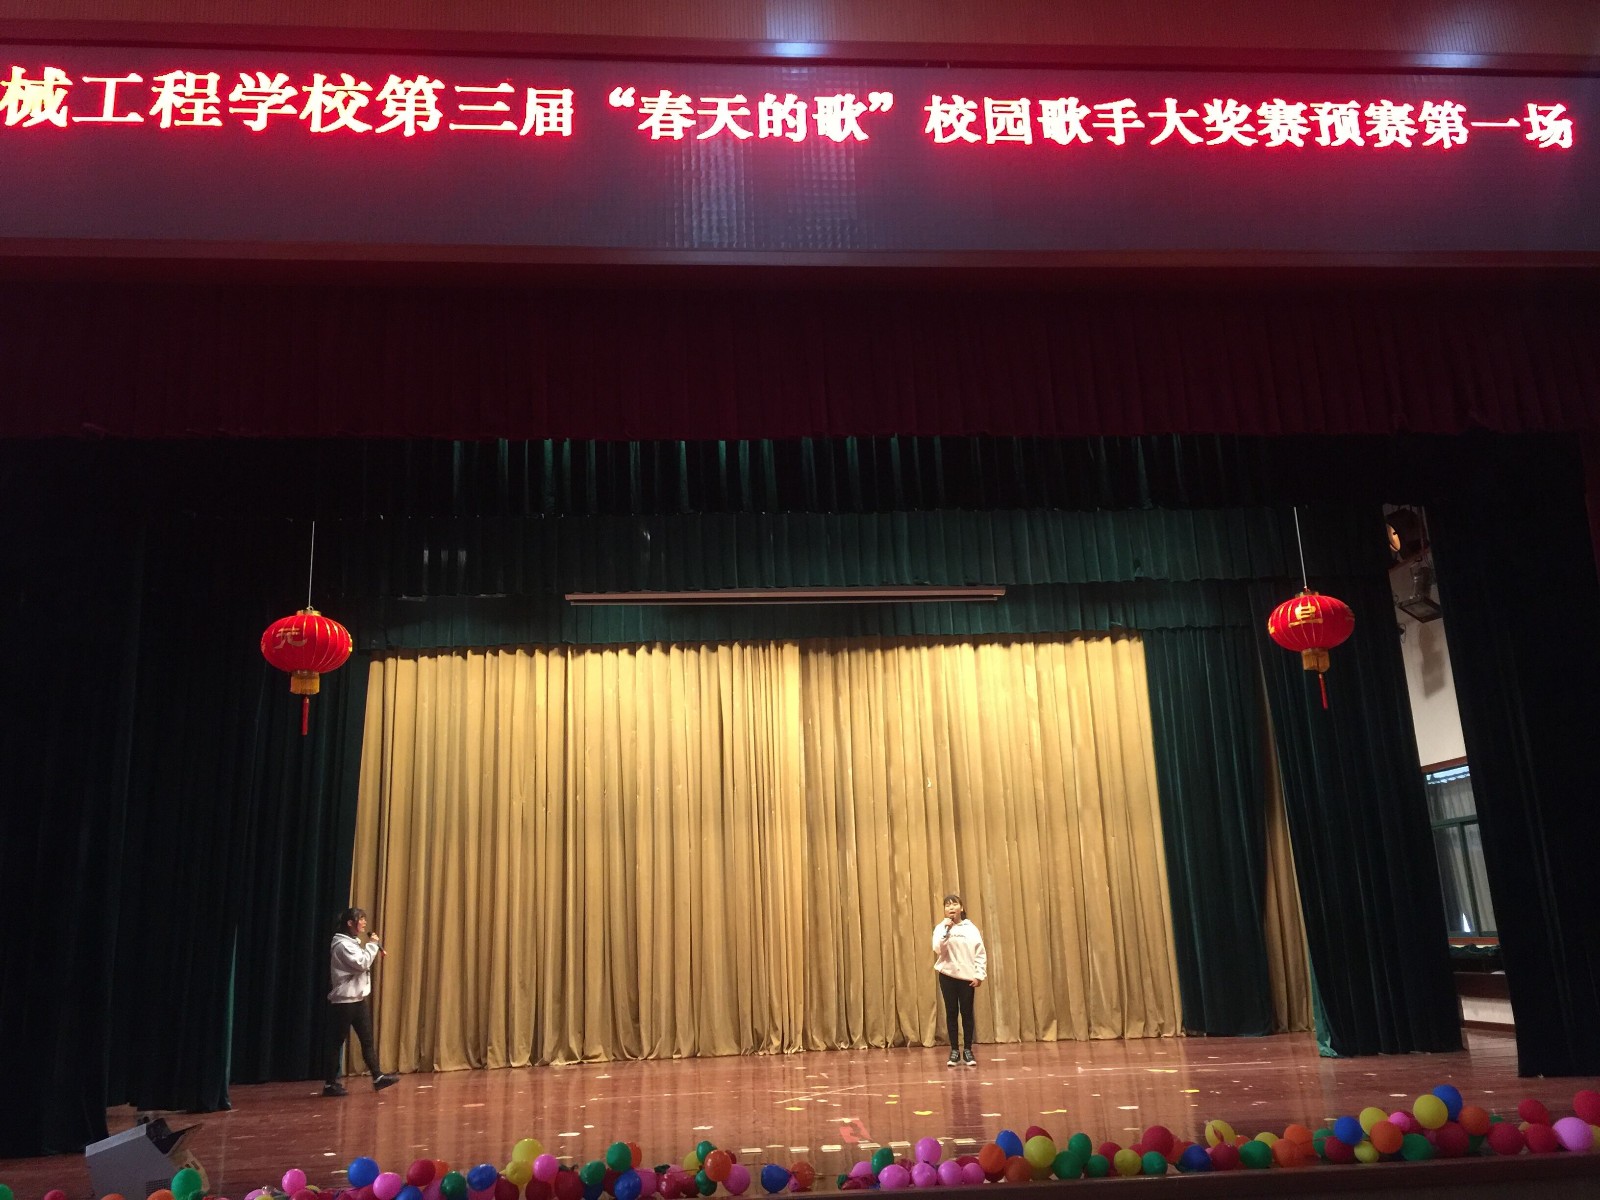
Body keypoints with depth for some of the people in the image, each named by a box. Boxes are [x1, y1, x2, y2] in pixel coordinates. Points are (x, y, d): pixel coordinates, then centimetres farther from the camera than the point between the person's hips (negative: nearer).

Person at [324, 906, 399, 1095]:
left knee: (367, 1040, 8)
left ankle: (377, 1077, 10)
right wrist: (372, 944, -13)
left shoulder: (353, 942, 16)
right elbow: (362, 963, -23)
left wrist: (375, 949, 6)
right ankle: (331, 1084, 7)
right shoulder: (342, 944, -15)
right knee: (337, 1042, 0)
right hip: (344, 1000, -9)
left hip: (359, 999, 9)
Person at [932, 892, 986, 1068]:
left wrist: (979, 975, -7)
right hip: (948, 975, 0)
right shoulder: (940, 928, 3)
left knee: (967, 1013, 3)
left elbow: (980, 953, 0)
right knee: (951, 1012, 4)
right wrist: (946, 929, -18)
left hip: (967, 976, 0)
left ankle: (968, 1051, 12)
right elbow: (938, 949, -13)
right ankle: (955, 1051, 11)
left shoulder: (971, 928, 2)